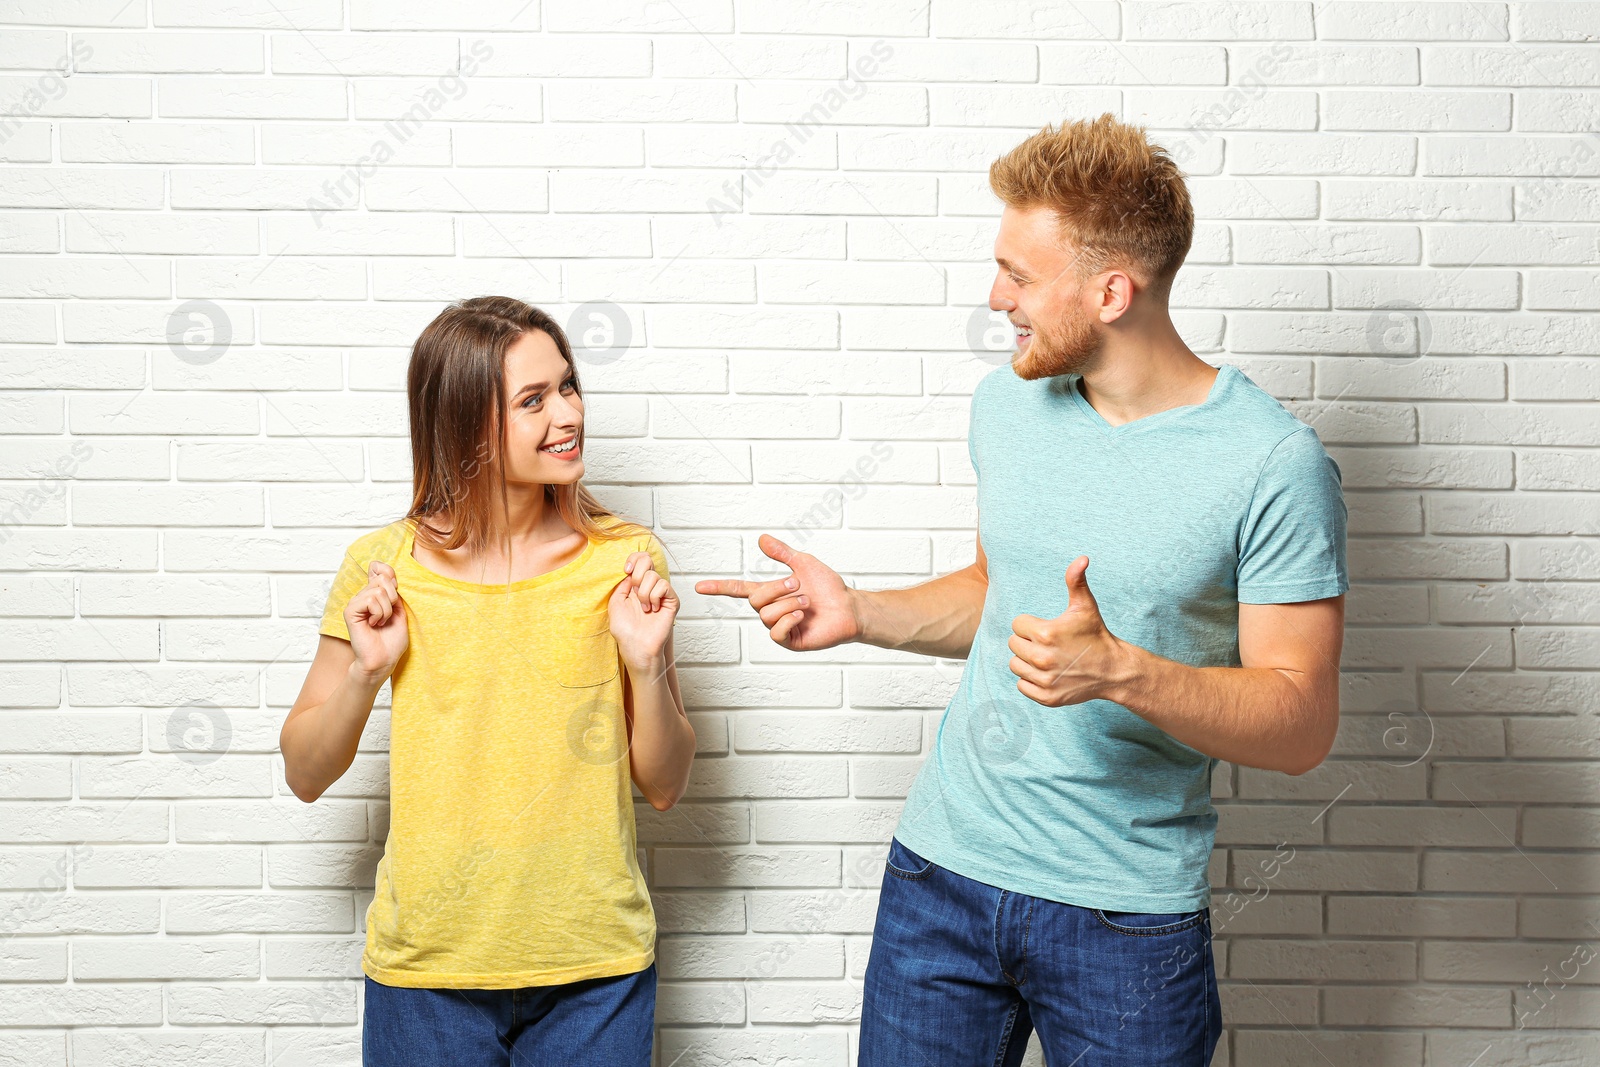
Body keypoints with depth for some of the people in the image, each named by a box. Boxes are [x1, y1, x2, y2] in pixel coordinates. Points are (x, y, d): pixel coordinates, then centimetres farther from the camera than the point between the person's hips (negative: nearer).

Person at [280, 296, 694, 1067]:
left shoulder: (623, 561, -5)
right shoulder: (383, 567, -5)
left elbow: (663, 787, 0)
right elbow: (304, 776, 3)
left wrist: (647, 664, -16)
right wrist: (366, 670, -14)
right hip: (426, 970, 0)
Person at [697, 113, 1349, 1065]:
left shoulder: (1275, 462, -15)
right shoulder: (1008, 402, 3)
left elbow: (1303, 723, -14)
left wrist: (1120, 672, -29)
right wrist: (859, 614, 2)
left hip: (1128, 914, -4)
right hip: (943, 870, 5)